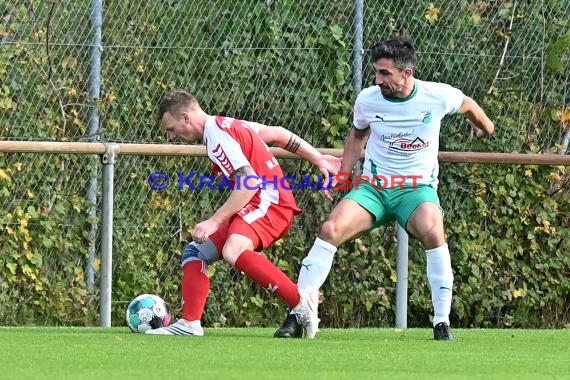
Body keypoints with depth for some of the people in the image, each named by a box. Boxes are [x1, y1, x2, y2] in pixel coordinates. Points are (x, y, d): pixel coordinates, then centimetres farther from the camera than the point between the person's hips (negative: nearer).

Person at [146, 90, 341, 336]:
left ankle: (303, 306, -34)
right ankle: (189, 323, 7)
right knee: (195, 251, 11)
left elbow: (250, 182, -23)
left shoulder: (217, 135, -14)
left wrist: (214, 221, -23)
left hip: (269, 202, -11)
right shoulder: (226, 125, 17)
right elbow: (278, 134, 23)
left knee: (233, 252, -35)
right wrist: (319, 160, 27)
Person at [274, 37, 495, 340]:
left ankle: (442, 322, -21)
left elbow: (467, 105, 15)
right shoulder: (367, 100, -5)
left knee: (432, 232, -33)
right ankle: (299, 314, -18)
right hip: (372, 187, 2)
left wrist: (484, 127, 34)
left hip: (417, 188, -2)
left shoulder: (438, 96, -10)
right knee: (331, 229, -23)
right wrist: (343, 175, 8)